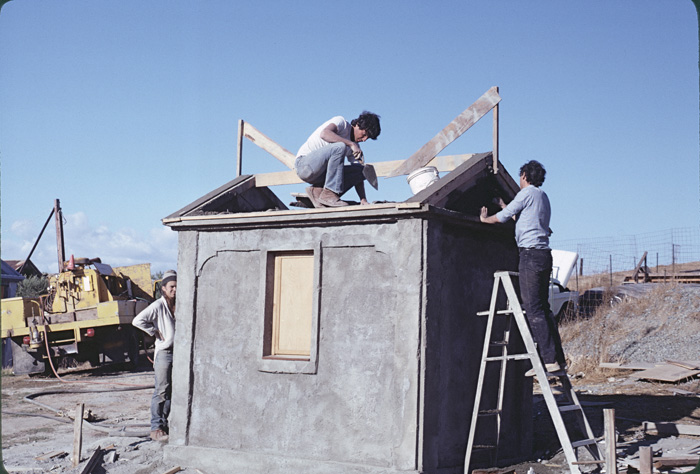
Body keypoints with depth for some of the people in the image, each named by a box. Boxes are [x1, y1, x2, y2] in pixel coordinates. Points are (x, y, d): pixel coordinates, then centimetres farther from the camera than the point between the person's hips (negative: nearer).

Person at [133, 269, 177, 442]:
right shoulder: (158, 306, -10)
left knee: (172, 391, 10)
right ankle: (156, 429, -1)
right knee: (161, 391, -5)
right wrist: (155, 332, -13)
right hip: (164, 353, -6)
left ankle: (163, 424, 19)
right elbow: (138, 321, -20)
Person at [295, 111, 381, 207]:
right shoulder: (341, 122, -8)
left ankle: (317, 190, -8)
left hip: (322, 174, 8)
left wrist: (363, 199, -8)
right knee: (339, 147, -30)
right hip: (304, 164, -8)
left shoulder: (355, 147, 11)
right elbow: (324, 134, -29)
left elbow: (357, 174, 5)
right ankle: (328, 194, -28)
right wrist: (351, 144, -32)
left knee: (362, 170, -7)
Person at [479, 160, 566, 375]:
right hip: (544, 254, 9)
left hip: (531, 253, -9)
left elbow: (503, 217, -1)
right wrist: (503, 205, 49)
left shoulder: (527, 193, -3)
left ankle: (549, 359, -16)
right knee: (543, 307, 10)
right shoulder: (543, 196, 23)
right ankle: (558, 358, 8)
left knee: (533, 309, -11)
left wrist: (484, 219, 18)